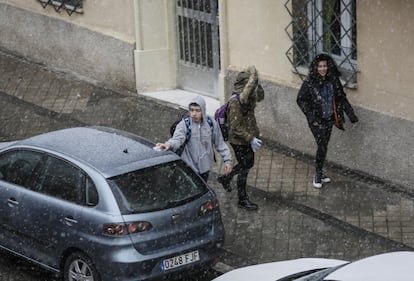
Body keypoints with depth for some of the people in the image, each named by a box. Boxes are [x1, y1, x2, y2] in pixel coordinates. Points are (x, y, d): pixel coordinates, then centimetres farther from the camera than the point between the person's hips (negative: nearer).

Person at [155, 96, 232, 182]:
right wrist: (169, 144, -54)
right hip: (189, 169, -3)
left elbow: (220, 144, 8)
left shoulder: (211, 123, -3)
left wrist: (227, 160, 5)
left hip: (205, 168, 3)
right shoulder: (184, 124, -14)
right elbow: (177, 139, -32)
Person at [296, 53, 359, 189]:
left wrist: (350, 113, 4)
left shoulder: (333, 81, -2)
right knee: (322, 147, -7)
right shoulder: (309, 82, -14)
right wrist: (310, 116, -15)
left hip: (329, 119, 4)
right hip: (317, 121, -4)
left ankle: (319, 172, 27)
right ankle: (318, 175, 8)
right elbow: (301, 100, -8)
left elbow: (341, 98, 8)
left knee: (323, 146, 12)